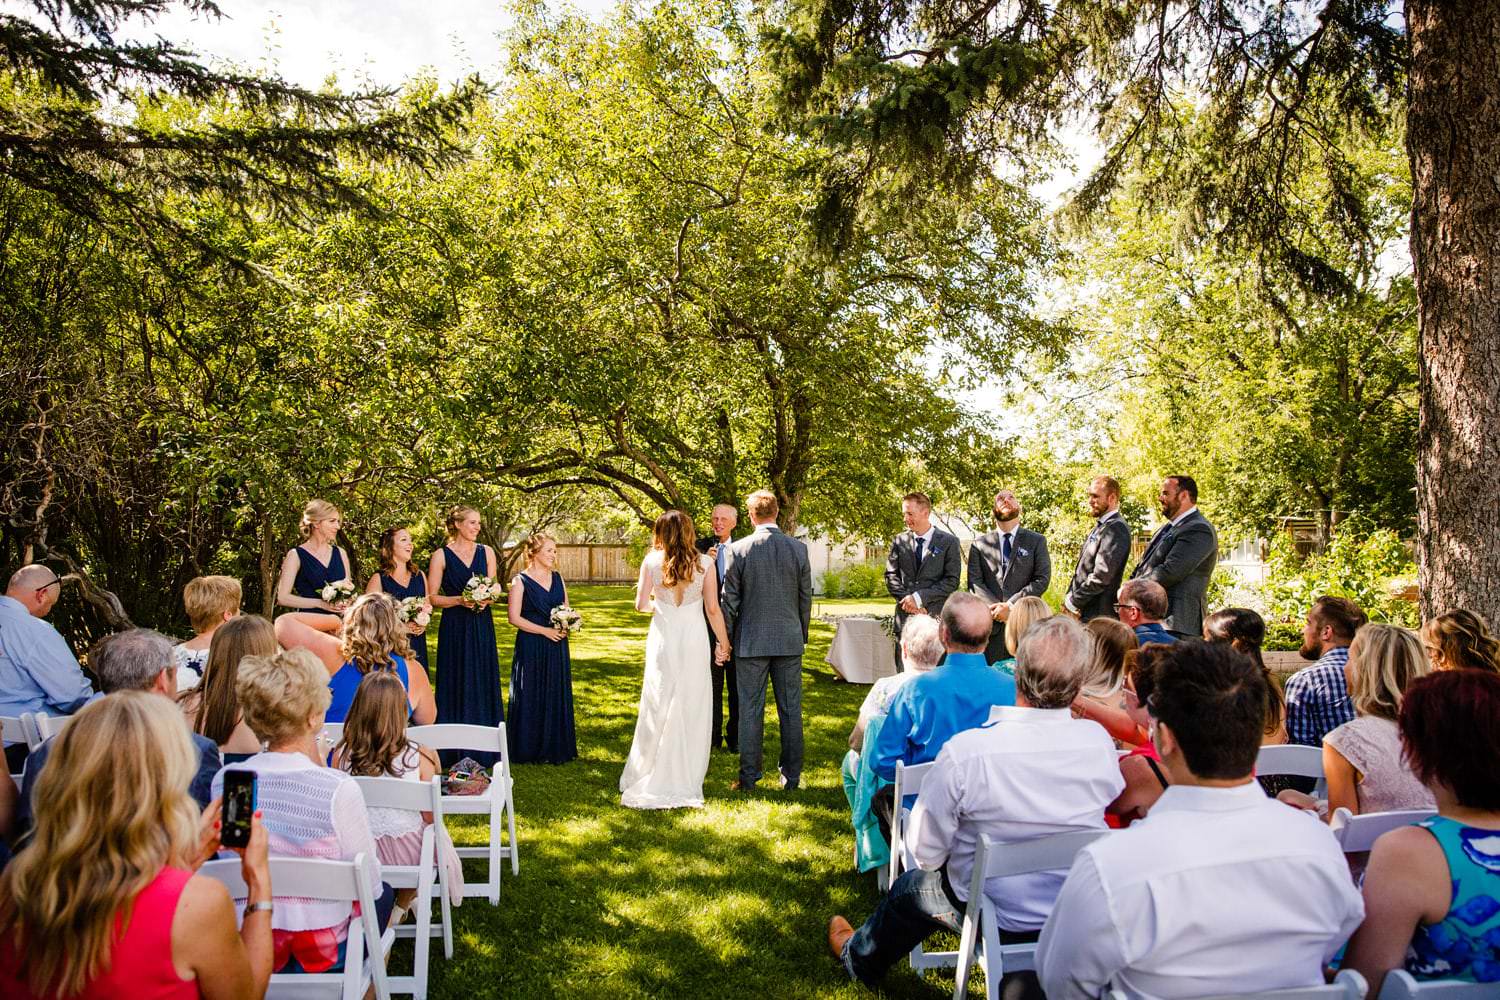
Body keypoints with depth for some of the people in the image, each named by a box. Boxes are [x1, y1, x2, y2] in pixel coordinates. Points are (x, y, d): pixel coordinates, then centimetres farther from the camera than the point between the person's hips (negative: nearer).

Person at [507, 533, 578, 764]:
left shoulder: (558, 578, 10)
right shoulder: (520, 581, -6)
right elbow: (514, 617, -11)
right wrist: (545, 630, -15)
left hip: (557, 646, 5)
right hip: (531, 647, -5)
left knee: (557, 696, 7)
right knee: (531, 698, 0)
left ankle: (555, 748, 17)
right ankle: (529, 750, 10)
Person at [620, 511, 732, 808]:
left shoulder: (651, 561, -2)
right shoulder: (704, 563, -3)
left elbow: (641, 605, -1)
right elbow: (712, 609, -3)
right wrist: (723, 642, 8)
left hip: (662, 638, 1)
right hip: (694, 639, 0)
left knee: (657, 709, 9)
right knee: (691, 710, 8)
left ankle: (647, 780, 15)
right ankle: (685, 781, 14)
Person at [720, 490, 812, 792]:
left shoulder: (738, 549, -8)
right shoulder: (798, 548, -1)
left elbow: (730, 600, -4)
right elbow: (806, 598, 5)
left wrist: (727, 639, 6)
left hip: (751, 640, -2)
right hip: (789, 641, 2)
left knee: (750, 710, 4)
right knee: (791, 709, 9)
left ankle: (748, 778, 9)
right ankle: (791, 776, 15)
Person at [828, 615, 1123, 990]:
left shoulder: (963, 752, -31)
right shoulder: (1099, 742, -19)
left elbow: (926, 852, -19)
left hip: (997, 915, -4)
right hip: (1079, 911, 4)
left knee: (908, 888, 27)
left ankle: (860, 956, 56)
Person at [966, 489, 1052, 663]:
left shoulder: (1036, 541, 10)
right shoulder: (979, 544, 13)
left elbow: (1042, 579, 0)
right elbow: (974, 583, 4)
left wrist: (1010, 605, -10)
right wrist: (995, 608, -12)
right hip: (990, 624, 1)